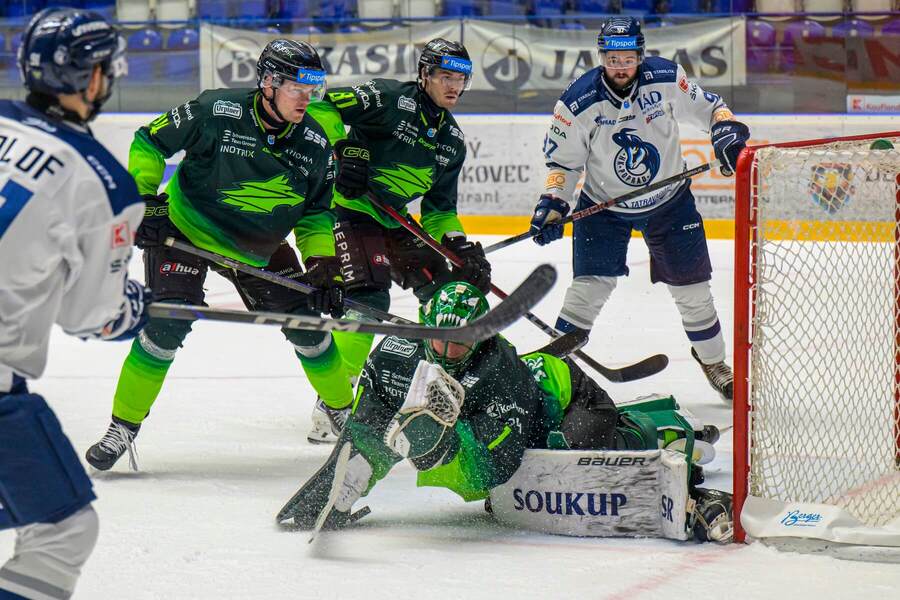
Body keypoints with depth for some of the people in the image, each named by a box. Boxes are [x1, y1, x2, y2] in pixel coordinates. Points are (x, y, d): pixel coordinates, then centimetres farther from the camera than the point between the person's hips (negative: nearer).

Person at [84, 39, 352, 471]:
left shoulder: (314, 144, -9)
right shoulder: (216, 112, -23)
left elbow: (315, 213, 3)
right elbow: (148, 144, -11)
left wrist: (324, 267, -8)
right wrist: (146, 204, -15)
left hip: (259, 248, 5)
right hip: (184, 232, -5)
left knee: (306, 320, 2)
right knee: (168, 325, -19)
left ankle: (342, 412, 24)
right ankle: (123, 427, -9)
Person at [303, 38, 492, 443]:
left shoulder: (452, 140, 11)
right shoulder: (390, 98, -13)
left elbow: (439, 209, 15)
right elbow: (323, 109, -19)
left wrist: (462, 247, 1)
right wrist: (344, 149, -29)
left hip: (396, 222, 9)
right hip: (349, 209, -9)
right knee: (368, 298, -23)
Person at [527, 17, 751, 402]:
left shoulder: (666, 79, -18)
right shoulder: (579, 102, -19)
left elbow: (707, 107, -3)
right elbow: (563, 160, -8)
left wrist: (726, 128, -23)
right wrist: (552, 203, -21)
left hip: (669, 200, 2)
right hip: (603, 204, -1)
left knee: (691, 285, 7)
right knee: (590, 285, -13)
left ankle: (712, 359, 29)